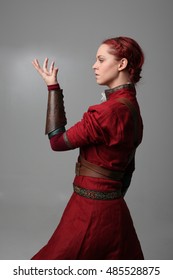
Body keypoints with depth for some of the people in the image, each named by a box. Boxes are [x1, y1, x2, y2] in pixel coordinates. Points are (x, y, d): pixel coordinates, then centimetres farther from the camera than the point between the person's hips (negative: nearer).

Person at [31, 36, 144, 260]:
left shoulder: (111, 110, -23)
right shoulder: (130, 107, 6)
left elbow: (58, 141, -14)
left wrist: (53, 88, -9)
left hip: (91, 211, -9)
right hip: (112, 209, 9)